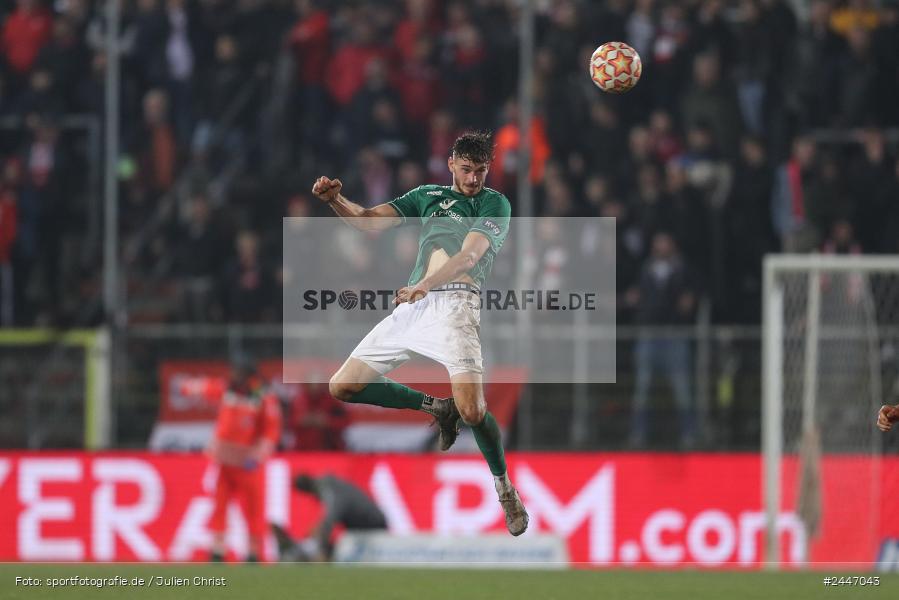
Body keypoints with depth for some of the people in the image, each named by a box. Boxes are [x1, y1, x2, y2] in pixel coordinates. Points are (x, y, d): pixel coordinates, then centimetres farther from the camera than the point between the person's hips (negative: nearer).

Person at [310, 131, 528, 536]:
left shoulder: (495, 205, 5)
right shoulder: (428, 196, 21)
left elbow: (469, 255, -11)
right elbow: (370, 220, 13)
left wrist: (424, 285, -27)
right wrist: (334, 200, -8)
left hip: (452, 302, -6)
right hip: (410, 306, 6)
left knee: (472, 412, -23)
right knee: (342, 388, 5)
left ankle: (505, 488, 3)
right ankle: (436, 408, 19)